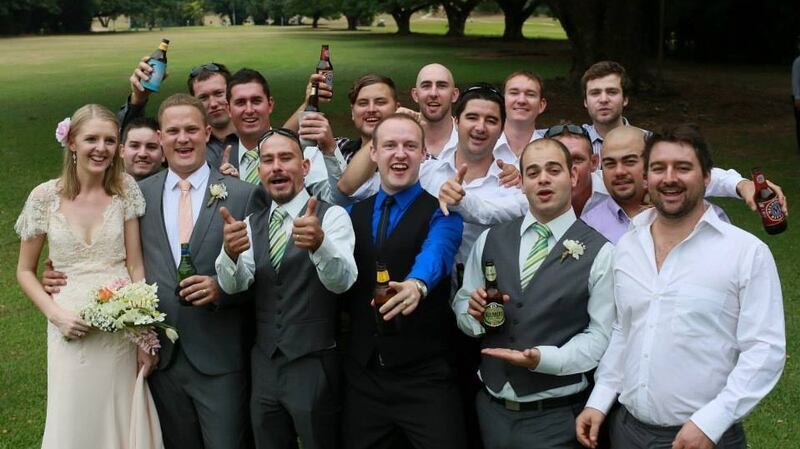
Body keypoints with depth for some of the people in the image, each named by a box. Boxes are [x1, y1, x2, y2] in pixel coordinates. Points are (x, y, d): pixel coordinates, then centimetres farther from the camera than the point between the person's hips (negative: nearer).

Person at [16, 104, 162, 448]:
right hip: (73, 330, 0)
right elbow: (25, 271, 6)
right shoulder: (45, 197, -3)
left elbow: (136, 265, 1)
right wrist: (56, 315, -9)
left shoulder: (124, 189, -1)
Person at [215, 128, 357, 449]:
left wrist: (319, 243, -44)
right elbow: (234, 285, -8)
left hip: (314, 367, -4)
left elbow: (342, 281, -24)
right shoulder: (251, 225, 7)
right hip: (264, 366, 4)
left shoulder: (332, 216, -8)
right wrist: (230, 253, -30)